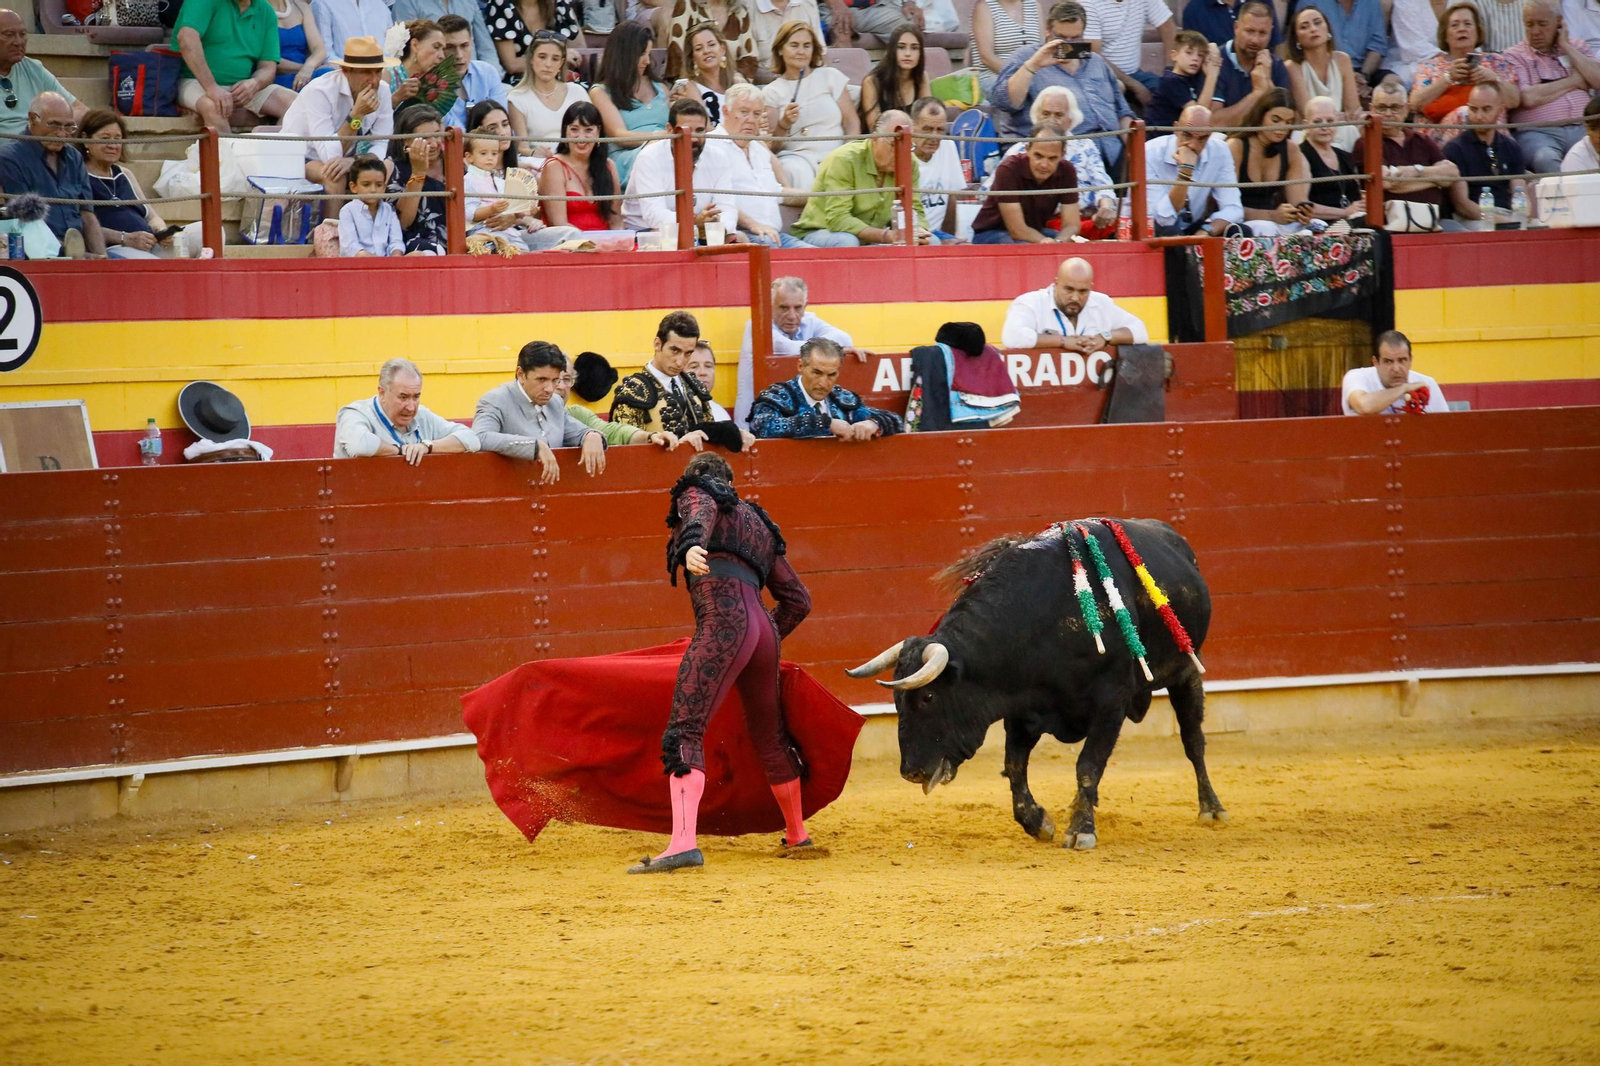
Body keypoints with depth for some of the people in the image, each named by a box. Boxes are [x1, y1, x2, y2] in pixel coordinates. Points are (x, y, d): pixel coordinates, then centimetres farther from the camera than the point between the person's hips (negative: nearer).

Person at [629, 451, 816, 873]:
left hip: (722, 620, -7)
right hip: (764, 628, 7)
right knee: (771, 739, 26)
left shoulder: (695, 493, 17)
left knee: (685, 732, -17)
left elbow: (701, 514, -11)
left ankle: (683, 842, -34)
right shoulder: (759, 524, 34)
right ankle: (798, 837, 41)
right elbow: (798, 601, 31)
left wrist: (691, 545, -33)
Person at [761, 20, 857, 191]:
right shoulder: (772, 92, 14)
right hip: (796, 156, 0)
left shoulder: (831, 77, 14)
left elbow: (852, 123, 10)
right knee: (799, 172, -37)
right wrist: (784, 124, -12)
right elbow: (772, 147, 9)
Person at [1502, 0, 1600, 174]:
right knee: (1546, 159, -37)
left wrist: (1566, 47, 6)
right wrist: (1572, 81, 3)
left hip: (1582, 129, 3)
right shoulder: (1514, 56, 8)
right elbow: (1528, 98, -9)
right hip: (1538, 132, -3)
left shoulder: (1578, 48, 21)